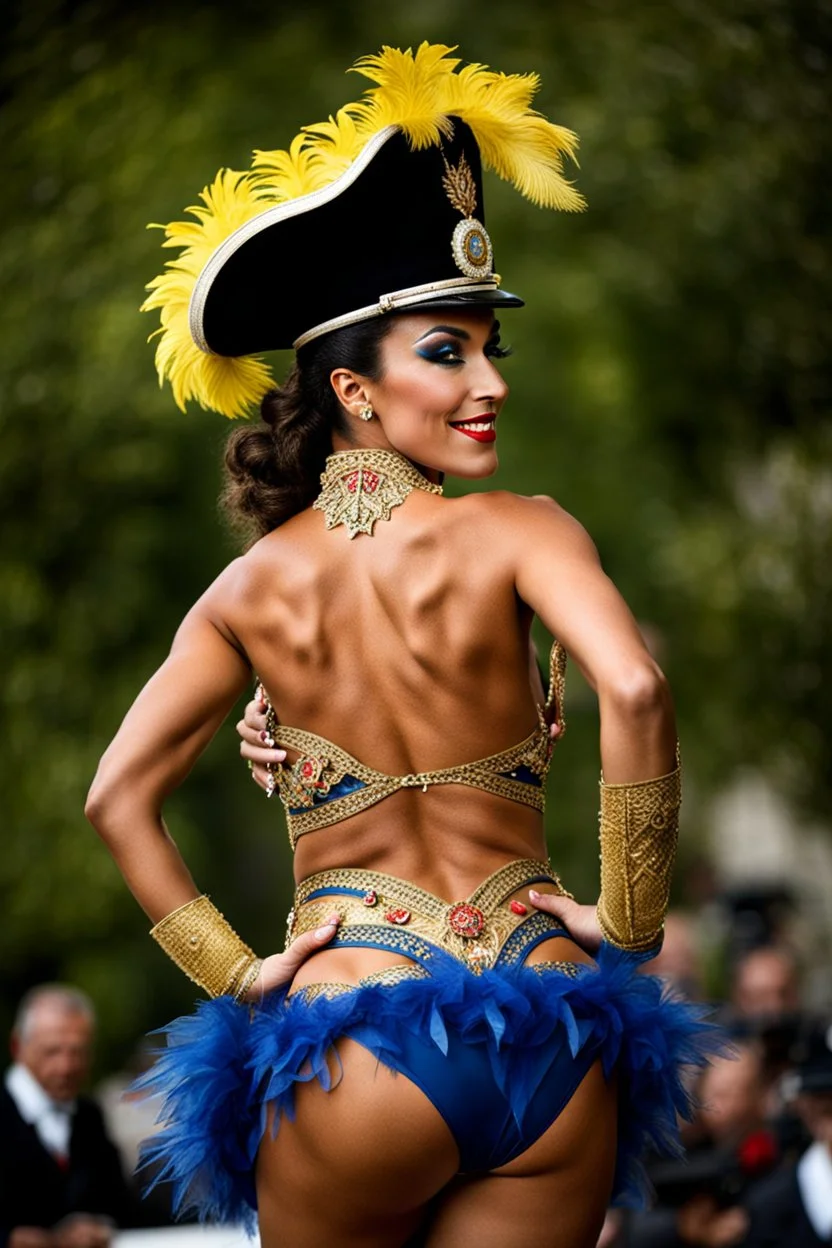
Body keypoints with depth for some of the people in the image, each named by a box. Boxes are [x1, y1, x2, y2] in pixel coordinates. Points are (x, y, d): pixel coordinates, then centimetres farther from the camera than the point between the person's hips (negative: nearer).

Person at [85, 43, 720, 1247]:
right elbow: (635, 690, -22)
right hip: (547, 1038, -1)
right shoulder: (517, 532, -6)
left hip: (356, 1040, 1)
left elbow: (118, 796, -2)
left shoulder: (257, 584, 3)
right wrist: (629, 921, -11)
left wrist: (237, 973, 3)